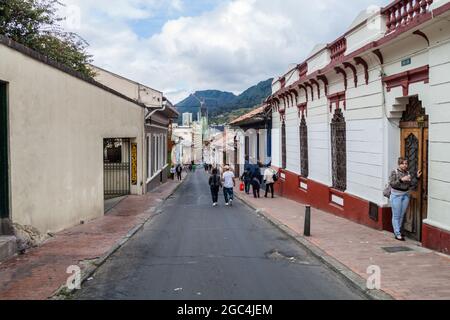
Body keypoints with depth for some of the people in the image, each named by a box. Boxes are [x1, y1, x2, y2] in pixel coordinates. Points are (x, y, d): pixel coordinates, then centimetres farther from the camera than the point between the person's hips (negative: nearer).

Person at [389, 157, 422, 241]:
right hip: (396, 195, -5)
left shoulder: (408, 173, 7)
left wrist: (417, 177, -8)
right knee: (396, 215, -3)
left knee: (402, 215, 11)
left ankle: (397, 230, 25)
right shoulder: (394, 172, -7)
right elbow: (391, 183, -16)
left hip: (406, 195, 5)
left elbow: (412, 184, 5)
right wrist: (401, 180, -26)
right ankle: (397, 234, 1)